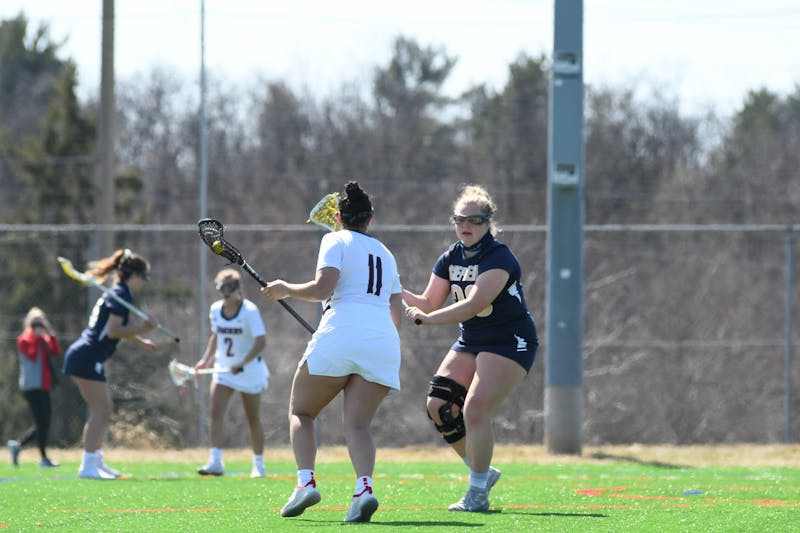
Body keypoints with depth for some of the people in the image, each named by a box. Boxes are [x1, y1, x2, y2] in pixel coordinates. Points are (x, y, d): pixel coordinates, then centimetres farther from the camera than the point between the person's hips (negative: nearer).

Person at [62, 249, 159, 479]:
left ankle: (96, 461, 21)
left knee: (104, 409, 16)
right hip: (88, 357, -10)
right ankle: (88, 466, -11)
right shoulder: (121, 295, -12)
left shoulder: (116, 293, 19)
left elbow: (118, 329, 35)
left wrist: (141, 341, 41)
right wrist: (142, 328, -15)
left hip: (82, 356, 10)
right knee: (101, 411, -9)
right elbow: (113, 331, -21)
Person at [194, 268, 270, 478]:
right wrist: (206, 360, 7)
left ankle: (259, 465, 17)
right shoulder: (215, 309, 3)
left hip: (249, 369, -4)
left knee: (252, 418, 5)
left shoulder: (249, 311, -15)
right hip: (223, 368, 4)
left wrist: (243, 363, -31)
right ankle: (215, 461, -19)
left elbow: (261, 342, -22)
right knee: (216, 411, -14)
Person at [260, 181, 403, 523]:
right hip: (385, 343, 5)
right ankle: (364, 488, -28)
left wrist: (285, 289, 7)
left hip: (341, 334, -5)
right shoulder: (385, 254, 25)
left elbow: (322, 288, -7)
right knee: (357, 424, -1)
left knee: (301, 411, 11)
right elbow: (397, 313, 25)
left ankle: (306, 481, -9)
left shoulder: (336, 241, 7)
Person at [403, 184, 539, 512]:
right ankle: (482, 471, 12)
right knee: (439, 406, -5)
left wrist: (428, 319, -37)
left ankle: (478, 494, -10)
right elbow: (428, 303, 8)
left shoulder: (499, 259, -21)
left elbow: (475, 304, -32)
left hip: (510, 343, -8)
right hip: (470, 343, 8)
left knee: (475, 410, -20)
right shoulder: (450, 259, 4)